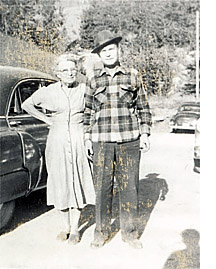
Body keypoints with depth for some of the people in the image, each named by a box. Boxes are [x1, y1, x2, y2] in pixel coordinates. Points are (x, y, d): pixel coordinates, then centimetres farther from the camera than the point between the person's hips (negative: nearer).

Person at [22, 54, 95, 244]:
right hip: (57, 141, 1)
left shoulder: (84, 89, -2)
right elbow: (27, 105, 13)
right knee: (60, 183, 7)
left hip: (79, 140, 0)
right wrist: (46, 119, 5)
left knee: (77, 182, 3)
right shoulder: (49, 91, -1)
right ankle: (65, 226, 24)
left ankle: (74, 228, 17)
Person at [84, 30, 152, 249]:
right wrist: (87, 137, 6)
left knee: (129, 186, 5)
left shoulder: (132, 76, 8)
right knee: (102, 187, 4)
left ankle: (129, 232, 20)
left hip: (129, 140, 0)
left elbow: (143, 107, 10)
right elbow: (88, 111, 12)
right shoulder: (93, 79, 9)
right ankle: (102, 232, 20)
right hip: (101, 141, 0)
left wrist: (144, 133, 3)